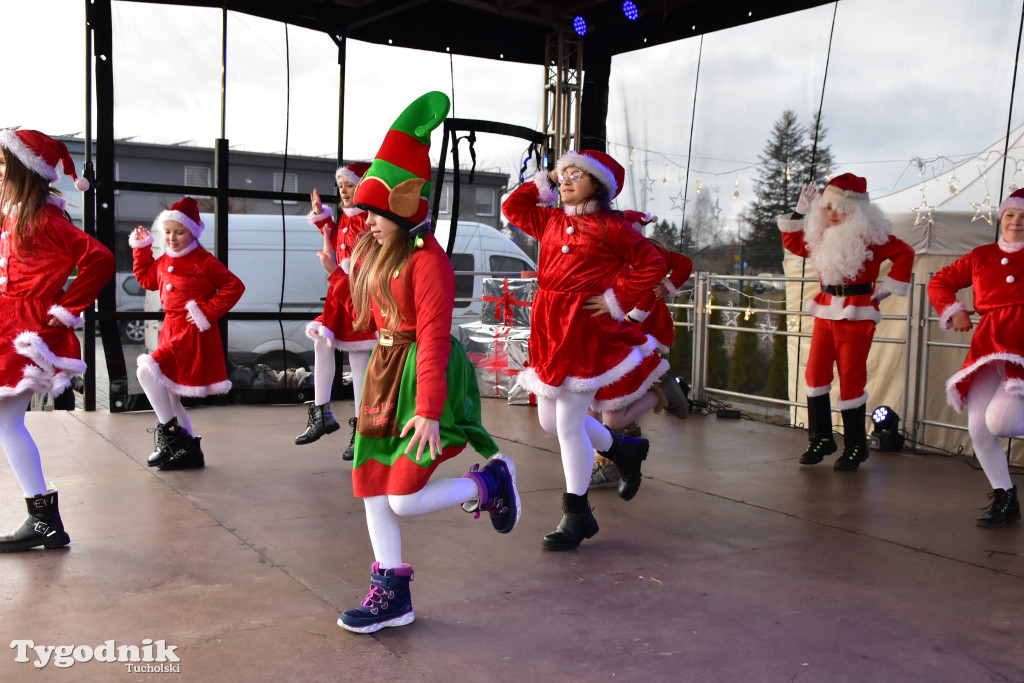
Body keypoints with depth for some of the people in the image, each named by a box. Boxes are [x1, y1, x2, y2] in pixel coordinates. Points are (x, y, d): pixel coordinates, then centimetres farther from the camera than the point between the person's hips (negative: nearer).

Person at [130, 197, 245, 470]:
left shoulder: (204, 261, -11)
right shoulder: (163, 262, 12)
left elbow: (235, 286, -14)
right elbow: (147, 279, 30)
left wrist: (208, 311, -16)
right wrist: (141, 247, 21)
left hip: (194, 335, -9)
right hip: (172, 332, 9)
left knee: (147, 370, -23)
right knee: (168, 395, 11)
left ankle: (170, 432, -11)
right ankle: (190, 452, 21)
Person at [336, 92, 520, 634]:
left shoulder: (427, 259, -16)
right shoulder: (374, 253, 11)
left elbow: (434, 337, -21)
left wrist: (428, 409, -24)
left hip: (421, 373, -9)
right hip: (384, 368, 9)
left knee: (404, 499, -9)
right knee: (370, 484, 7)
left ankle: (491, 481, 16)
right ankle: (392, 594, 18)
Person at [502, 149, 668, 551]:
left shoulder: (611, 227, -4)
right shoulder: (552, 221, 14)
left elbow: (653, 264, -4)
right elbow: (513, 208, 25)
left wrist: (617, 299, -10)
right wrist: (545, 181, 16)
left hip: (585, 329, -7)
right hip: (548, 330, 8)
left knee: (568, 424, -6)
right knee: (550, 421, 13)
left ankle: (577, 516, 10)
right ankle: (626, 450, 36)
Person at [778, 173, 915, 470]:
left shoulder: (869, 235, -8)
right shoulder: (821, 234, 10)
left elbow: (905, 253, -7)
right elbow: (793, 244, 24)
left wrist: (887, 288, -8)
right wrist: (799, 213, 13)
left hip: (857, 314, -6)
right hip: (826, 311, 6)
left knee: (851, 378, -2)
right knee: (815, 374, 4)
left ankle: (855, 446, 11)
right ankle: (821, 439, 17)